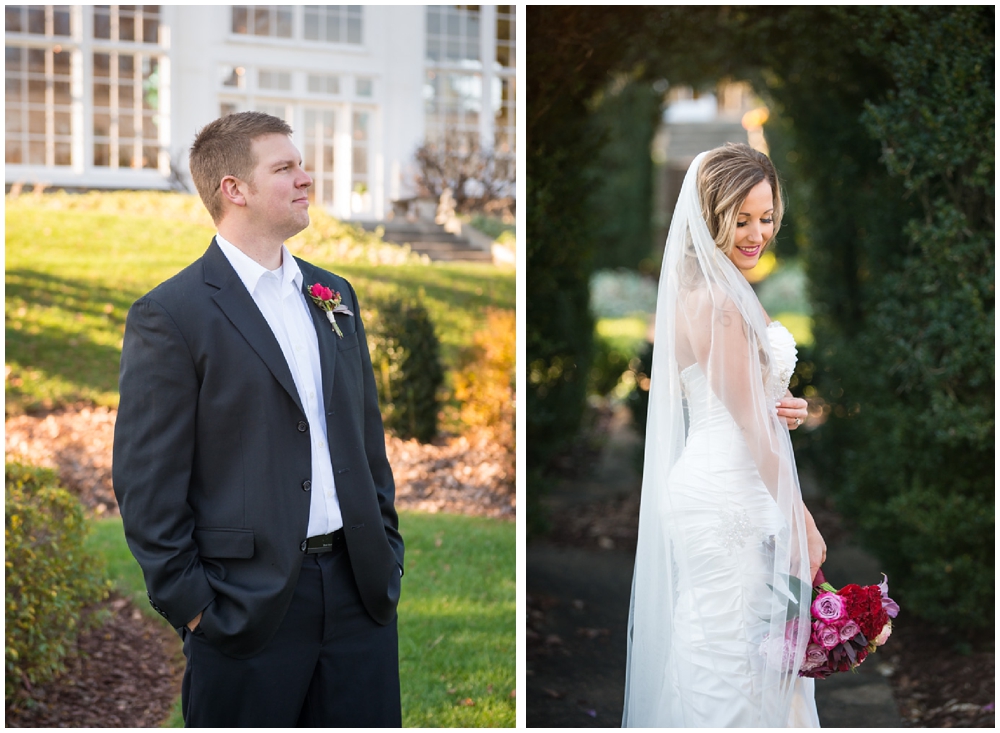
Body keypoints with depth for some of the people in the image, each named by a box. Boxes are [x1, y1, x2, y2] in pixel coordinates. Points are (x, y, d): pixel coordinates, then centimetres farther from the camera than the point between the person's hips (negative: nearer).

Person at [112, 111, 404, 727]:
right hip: (249, 605, -5)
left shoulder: (334, 295, 13)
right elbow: (147, 485, -9)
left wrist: (388, 554, 13)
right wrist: (191, 604, -11)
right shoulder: (170, 316, -8)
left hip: (360, 588, 6)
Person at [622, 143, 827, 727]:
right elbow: (750, 424, -17)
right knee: (734, 664, -2)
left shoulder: (723, 291, 12)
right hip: (728, 505, -10)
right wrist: (802, 521, -12)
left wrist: (785, 409, -2)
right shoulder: (717, 302, -18)